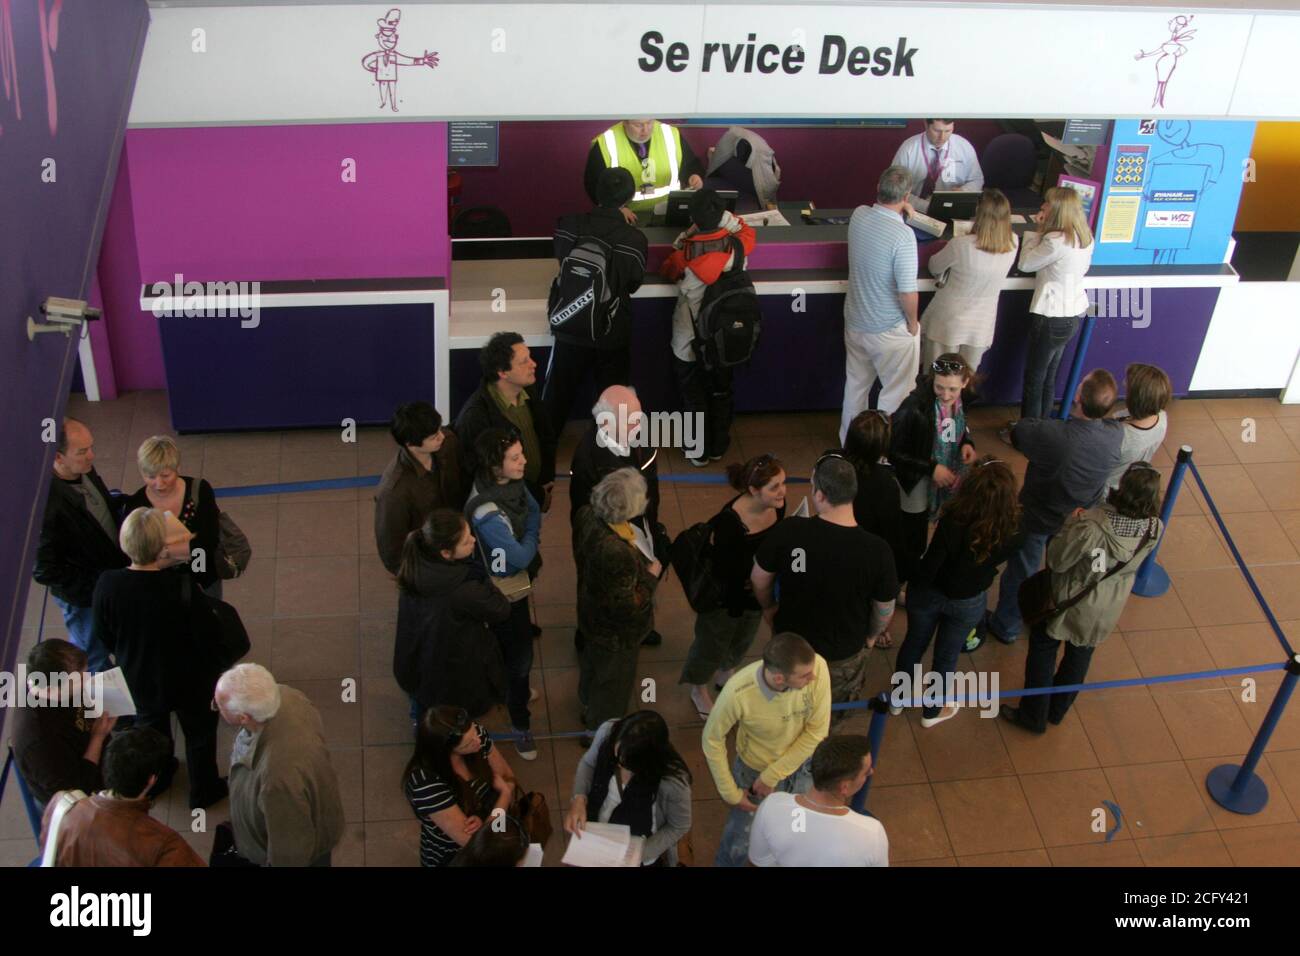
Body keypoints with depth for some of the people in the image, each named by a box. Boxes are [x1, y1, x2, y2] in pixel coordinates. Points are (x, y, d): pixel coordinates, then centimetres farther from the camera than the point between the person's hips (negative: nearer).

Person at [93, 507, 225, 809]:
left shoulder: (107, 585, -25)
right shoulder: (183, 589, -37)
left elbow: (105, 637, -8)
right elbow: (208, 637, -25)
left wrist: (128, 656, 12)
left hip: (139, 679, 4)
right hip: (188, 681, -3)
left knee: (150, 727, 33)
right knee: (199, 732, 25)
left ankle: (155, 781, 58)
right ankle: (204, 792, 47)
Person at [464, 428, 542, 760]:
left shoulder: (512, 482, -15)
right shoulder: (487, 512, -39)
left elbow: (534, 510, 5)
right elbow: (520, 557, -32)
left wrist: (529, 542, -8)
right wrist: (531, 537, -15)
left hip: (516, 581, 8)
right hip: (503, 592, -8)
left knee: (509, 641, 31)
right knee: (520, 653, 10)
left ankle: (510, 686, 58)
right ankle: (521, 724, 31)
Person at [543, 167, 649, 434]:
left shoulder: (570, 226, -12)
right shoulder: (635, 239, -17)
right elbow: (634, 284, -5)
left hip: (570, 329, 2)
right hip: (612, 334, -2)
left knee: (555, 398, 18)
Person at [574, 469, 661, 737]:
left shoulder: (588, 516, -22)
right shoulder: (617, 553, -46)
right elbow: (627, 605, -32)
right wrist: (651, 575, -20)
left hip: (592, 611, 8)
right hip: (616, 633, -8)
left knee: (592, 660, 35)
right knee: (614, 680, 22)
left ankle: (588, 709, 64)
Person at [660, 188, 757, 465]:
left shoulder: (684, 254, -23)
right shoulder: (736, 245, -17)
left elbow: (666, 271, 0)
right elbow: (748, 232, 8)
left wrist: (684, 237, -2)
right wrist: (725, 218, -1)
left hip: (689, 343, -2)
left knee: (694, 395, 17)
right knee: (721, 391, 22)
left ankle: (700, 452, 24)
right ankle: (719, 446, 35)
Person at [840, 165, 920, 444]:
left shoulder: (858, 215, -8)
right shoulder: (903, 235, -27)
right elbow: (907, 291, -24)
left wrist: (898, 211, 11)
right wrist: (913, 322, -9)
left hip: (855, 323, 7)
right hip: (890, 331, -7)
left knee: (855, 386, 24)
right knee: (894, 392, 11)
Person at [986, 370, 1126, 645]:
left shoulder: (1052, 434, -40)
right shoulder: (1117, 435, -26)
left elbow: (1018, 431, -19)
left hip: (1036, 518, -3)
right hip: (1078, 519, 4)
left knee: (1020, 571, 21)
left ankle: (1006, 627, 43)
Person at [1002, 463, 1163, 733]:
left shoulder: (1091, 526, -39)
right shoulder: (1154, 530, -22)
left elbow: (1056, 561, -25)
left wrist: (1072, 523, -12)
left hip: (1070, 602, -4)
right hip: (1108, 610, 5)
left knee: (1042, 651, 21)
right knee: (1080, 656, 28)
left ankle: (1034, 716, 35)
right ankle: (1057, 710, 49)